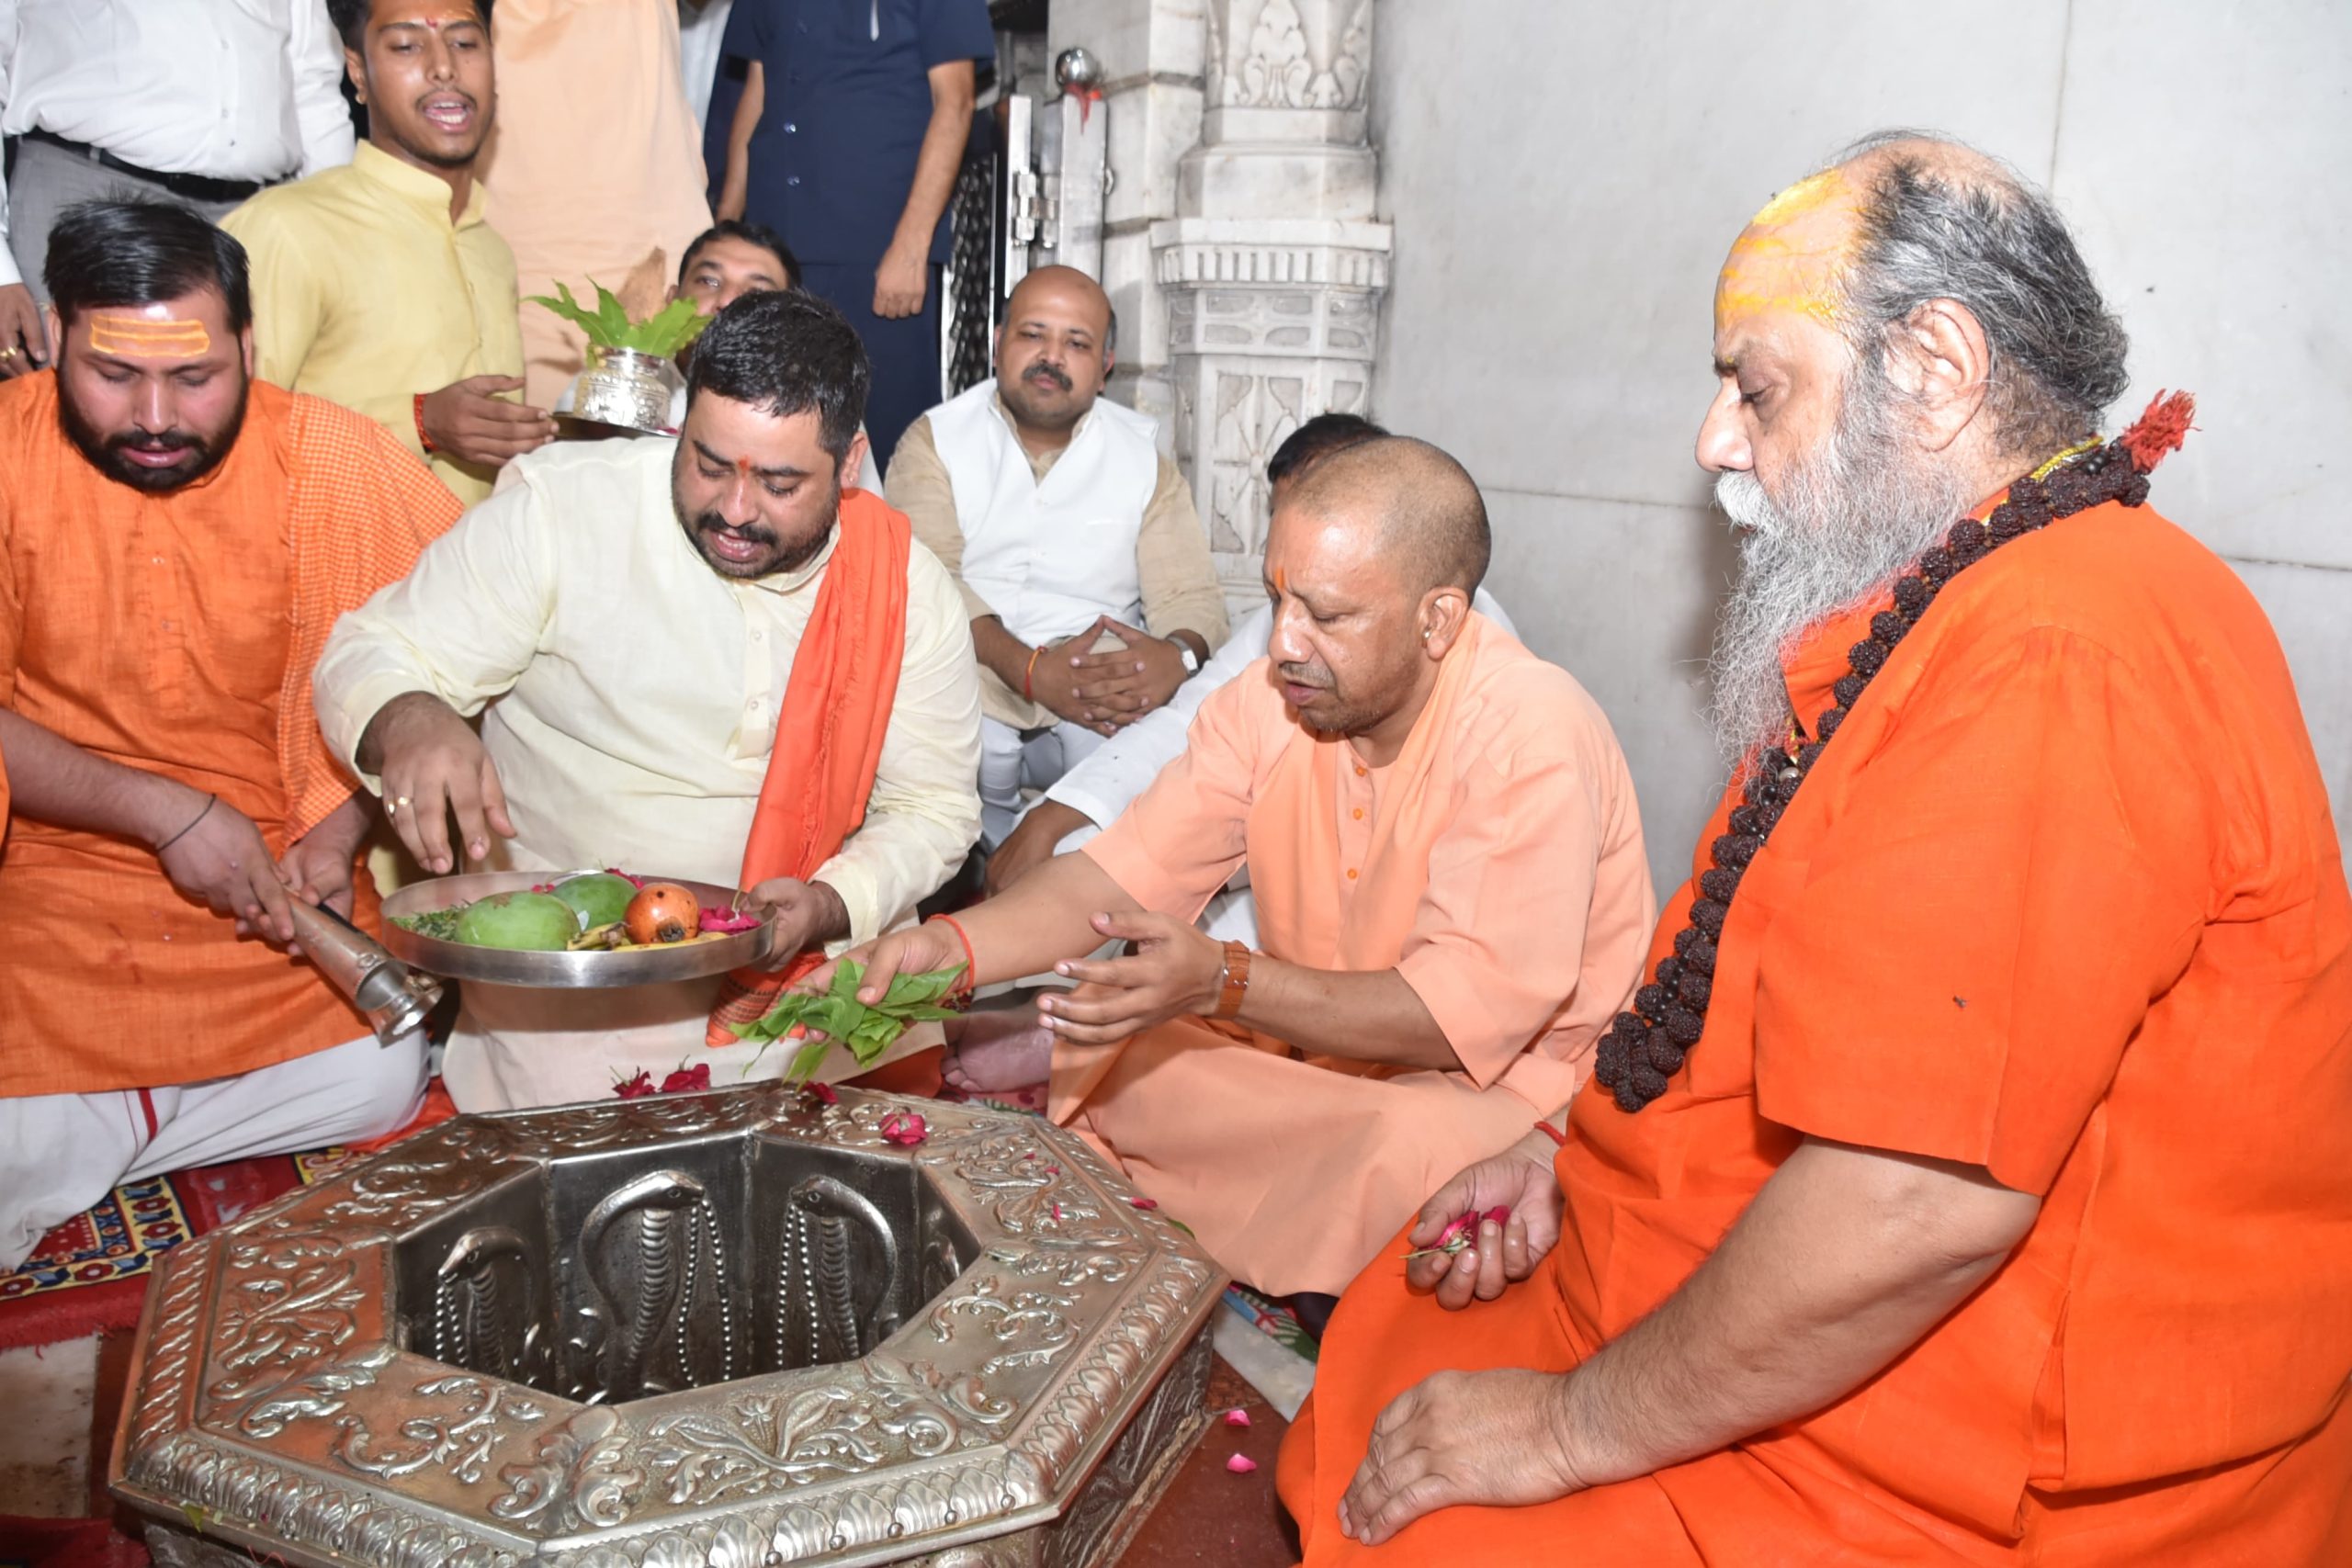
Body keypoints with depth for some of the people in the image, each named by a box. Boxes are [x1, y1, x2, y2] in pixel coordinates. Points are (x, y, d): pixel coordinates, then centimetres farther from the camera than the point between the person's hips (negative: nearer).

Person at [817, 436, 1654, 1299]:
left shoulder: (1534, 741, -23)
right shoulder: (1269, 700, -4)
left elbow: (1473, 1014, -28)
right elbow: (1127, 872, -4)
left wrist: (1221, 982, -37)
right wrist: (951, 945, -21)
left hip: (1505, 1080, -5)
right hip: (1310, 1047, 5)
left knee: (1402, 1153, -36)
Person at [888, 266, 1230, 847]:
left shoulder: (1144, 455, 12)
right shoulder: (935, 440, 6)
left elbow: (1190, 595, 3)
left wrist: (1178, 655, -23)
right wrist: (1031, 669, -26)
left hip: (1103, 692, 1)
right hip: (972, 689, -1)